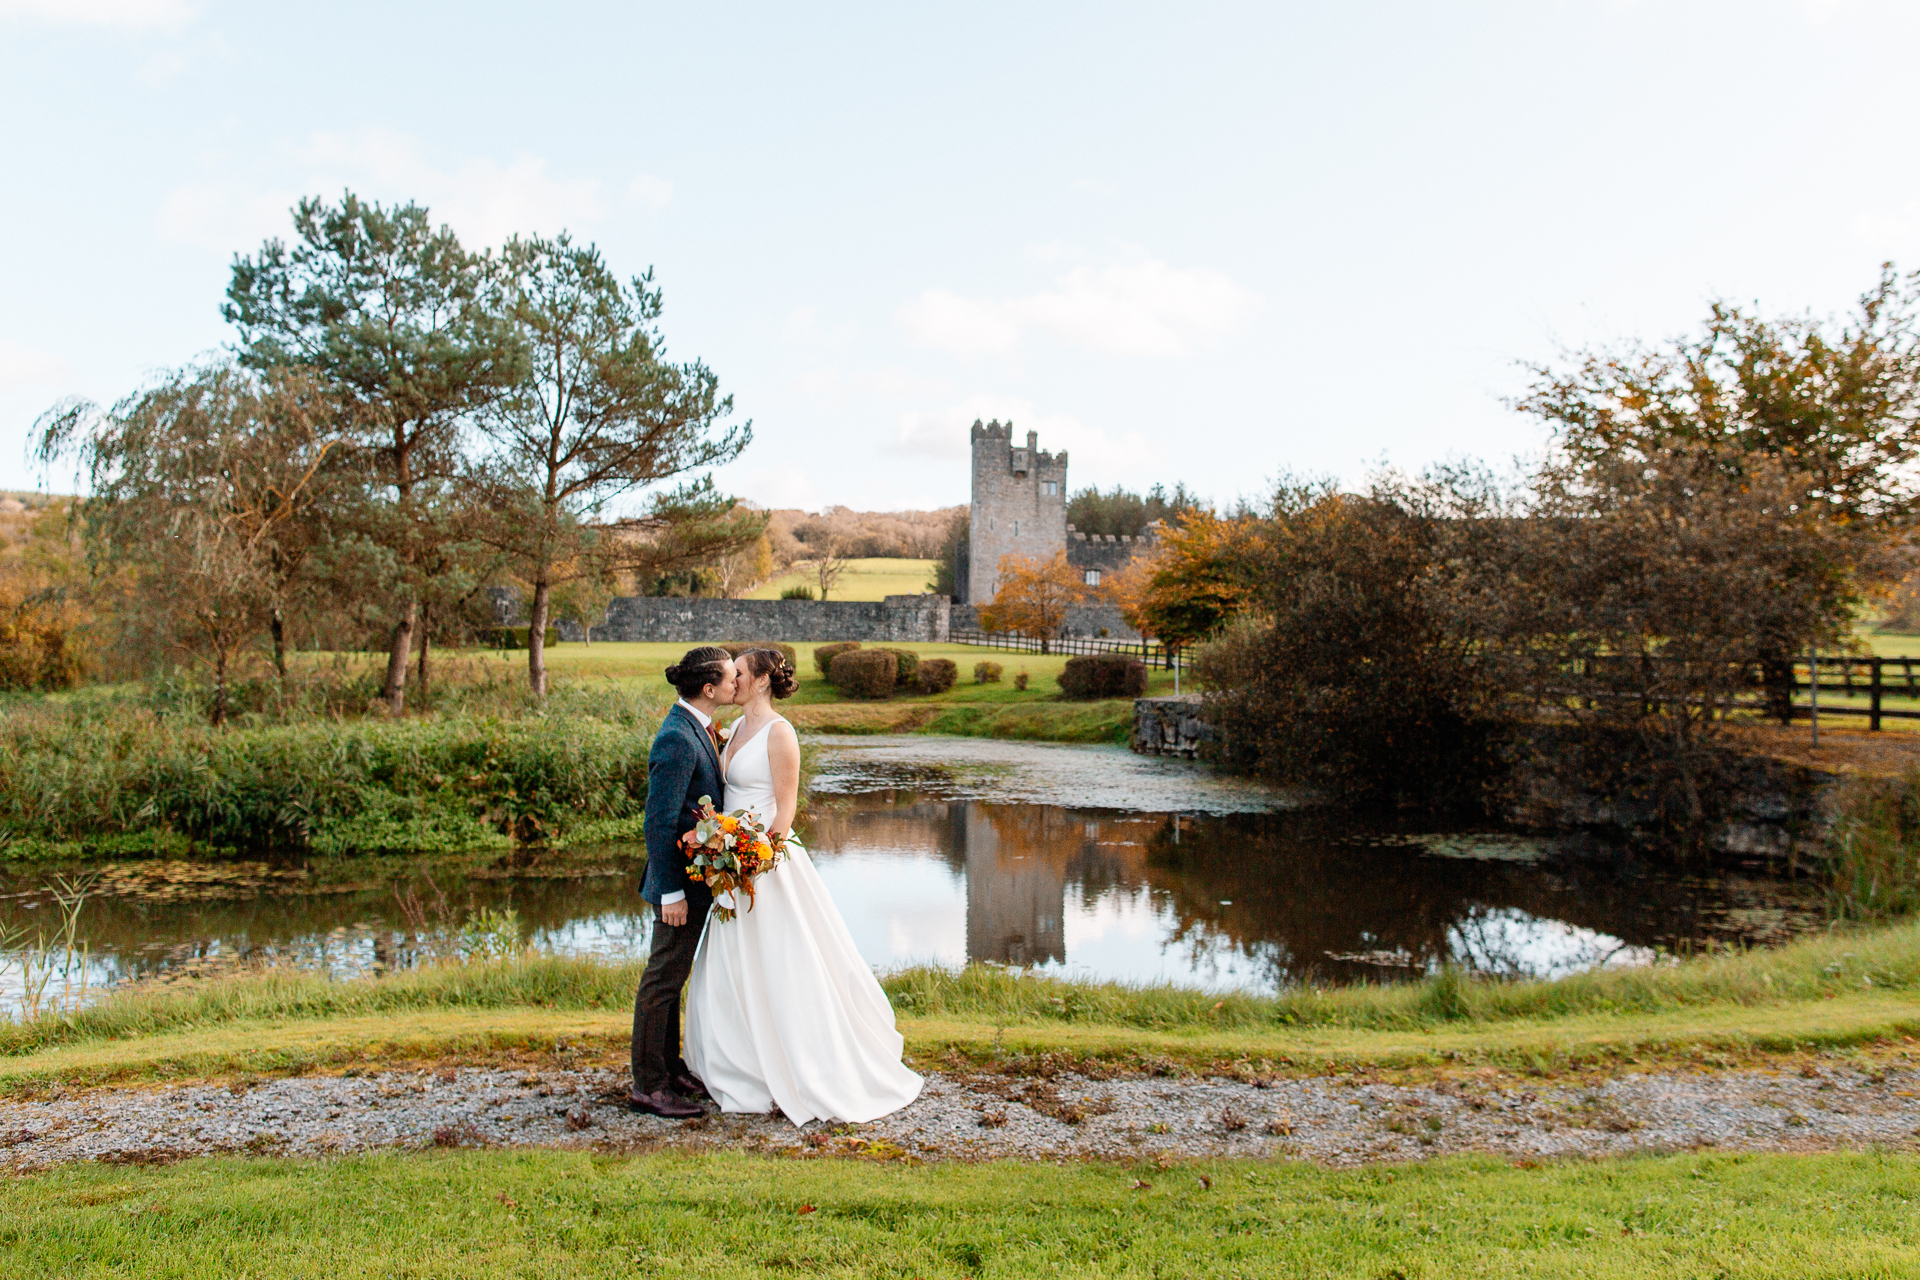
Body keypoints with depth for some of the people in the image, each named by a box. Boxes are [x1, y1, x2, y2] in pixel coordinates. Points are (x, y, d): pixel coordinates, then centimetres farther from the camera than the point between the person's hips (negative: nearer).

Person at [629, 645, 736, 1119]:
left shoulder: (695, 727, 7)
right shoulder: (677, 738, -23)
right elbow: (659, 822, -23)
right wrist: (671, 892, -22)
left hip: (698, 871, 10)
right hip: (682, 876, -10)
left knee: (671, 974, 19)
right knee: (664, 977, 1)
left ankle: (669, 1067, 32)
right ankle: (648, 1085, 12)